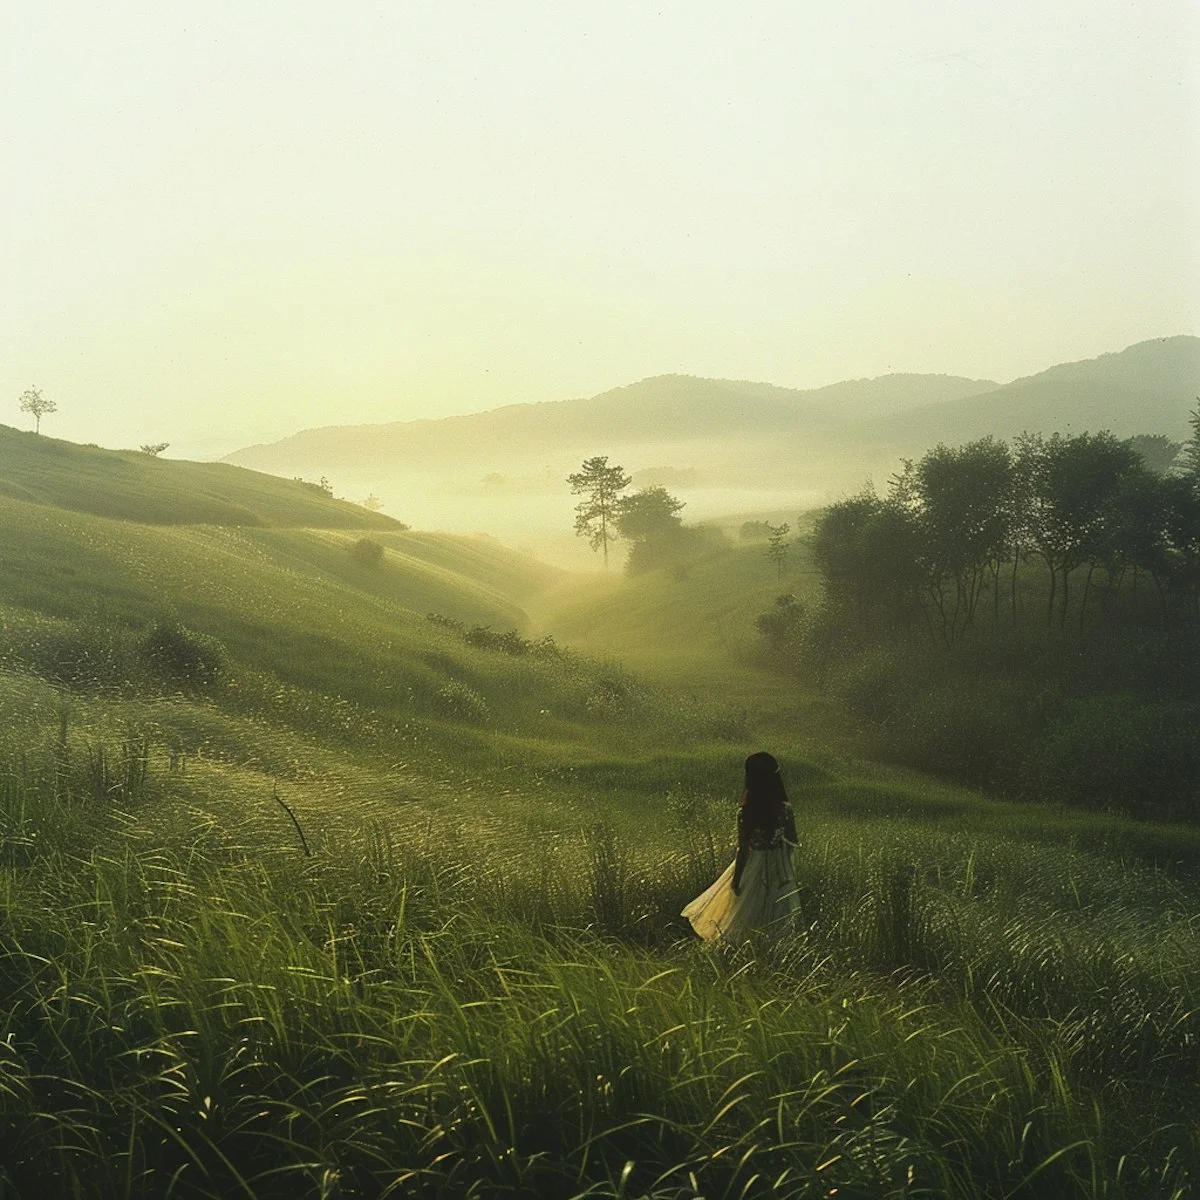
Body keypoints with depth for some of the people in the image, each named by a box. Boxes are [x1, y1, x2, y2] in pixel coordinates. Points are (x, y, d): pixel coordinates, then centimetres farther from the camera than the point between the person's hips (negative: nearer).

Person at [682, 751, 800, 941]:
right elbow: (792, 840, -2)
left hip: (755, 867, -3)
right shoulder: (784, 806, -11)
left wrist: (736, 878, -5)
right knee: (776, 922, 18)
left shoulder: (747, 809, -21)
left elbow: (743, 847, -16)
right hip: (781, 869, 3)